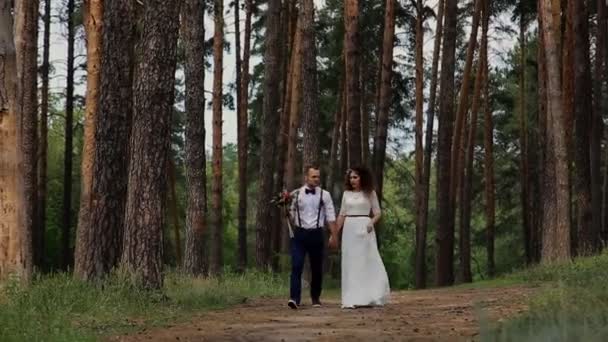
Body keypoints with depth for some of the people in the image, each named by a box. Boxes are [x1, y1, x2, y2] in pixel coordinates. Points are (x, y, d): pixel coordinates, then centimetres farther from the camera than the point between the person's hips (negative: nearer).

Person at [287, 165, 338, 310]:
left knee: (317, 268, 9)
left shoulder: (324, 195, 2)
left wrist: (334, 236, -3)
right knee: (296, 266, -12)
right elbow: (291, 215, 8)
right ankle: (294, 298, -17)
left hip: (316, 234, 1)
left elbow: (331, 217, 1)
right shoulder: (296, 194, 4)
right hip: (299, 234, -1)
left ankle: (316, 298, 25)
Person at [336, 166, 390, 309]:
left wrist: (372, 222, -19)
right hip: (349, 229, 3)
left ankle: (368, 297, 4)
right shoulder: (346, 194, 10)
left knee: (367, 261, -3)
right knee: (350, 264, 4)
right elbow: (342, 215, 12)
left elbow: (377, 212, 1)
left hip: (364, 229, -3)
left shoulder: (369, 193, 2)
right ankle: (351, 299, 7)